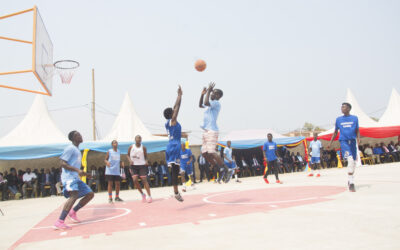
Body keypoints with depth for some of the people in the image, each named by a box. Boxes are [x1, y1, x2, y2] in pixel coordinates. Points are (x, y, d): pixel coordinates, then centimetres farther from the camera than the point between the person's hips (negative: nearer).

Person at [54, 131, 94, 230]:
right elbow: (63, 163, -16)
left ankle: (73, 212, 15)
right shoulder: (70, 148, -8)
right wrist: (77, 170, -25)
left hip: (75, 177, 10)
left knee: (90, 194, 6)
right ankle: (60, 222, -30)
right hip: (69, 177, -10)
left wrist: (84, 173, 28)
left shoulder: (77, 150, 22)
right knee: (74, 195, -29)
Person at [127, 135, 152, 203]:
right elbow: (128, 155, 12)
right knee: (135, 180, -11)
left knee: (144, 180, -6)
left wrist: (146, 161, -13)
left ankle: (149, 196, -3)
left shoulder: (143, 147, 2)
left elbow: (145, 156, 8)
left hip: (142, 165, -1)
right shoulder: (131, 147, 3)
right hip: (134, 165, 1)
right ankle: (142, 194, 9)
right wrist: (130, 160, -8)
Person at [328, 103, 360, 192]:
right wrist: (330, 143, 10)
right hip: (343, 141, -2)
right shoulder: (338, 119, 8)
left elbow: (357, 131, 10)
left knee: (354, 162, 10)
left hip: (352, 141, 2)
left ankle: (350, 180, 31)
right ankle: (351, 183, -18)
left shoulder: (355, 118, 7)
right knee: (350, 160, -20)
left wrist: (358, 139, -8)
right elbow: (335, 132, 15)